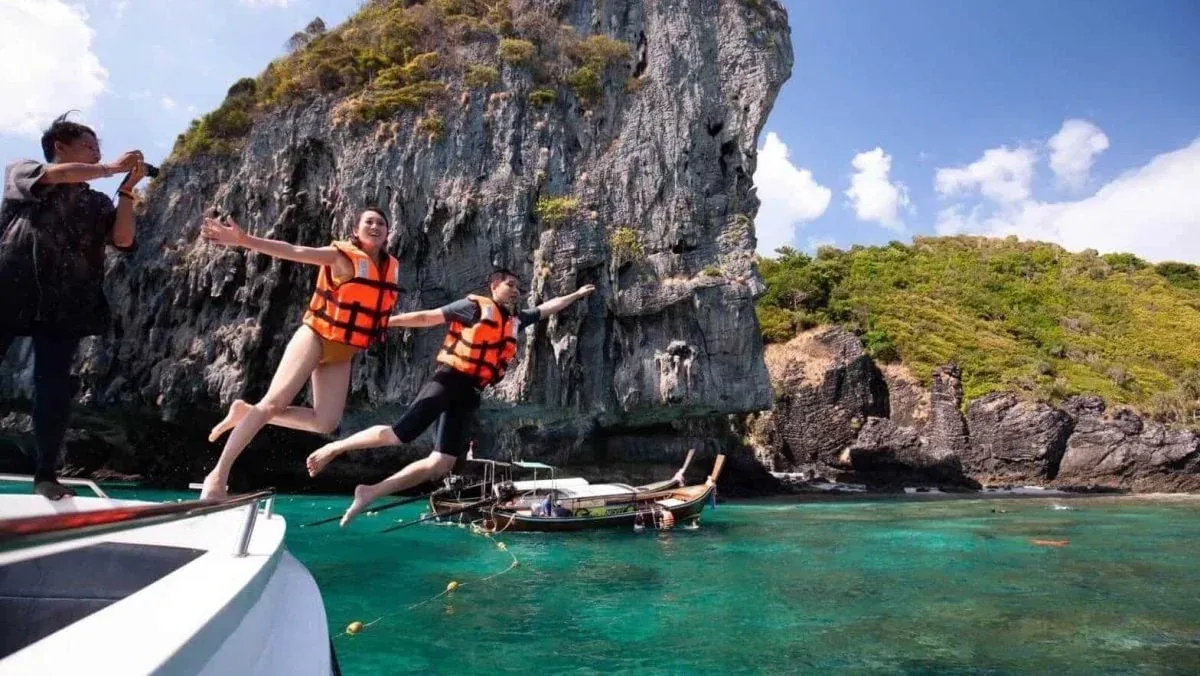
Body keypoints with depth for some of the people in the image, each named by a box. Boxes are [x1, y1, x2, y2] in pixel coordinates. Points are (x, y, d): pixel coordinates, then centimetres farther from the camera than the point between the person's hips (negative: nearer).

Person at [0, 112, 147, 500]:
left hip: (65, 304, 2)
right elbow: (54, 174, -9)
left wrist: (127, 188, 2)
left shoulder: (97, 202, 20)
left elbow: (123, 240, 3)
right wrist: (112, 168, -2)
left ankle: (45, 474, 4)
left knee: (55, 389, -3)